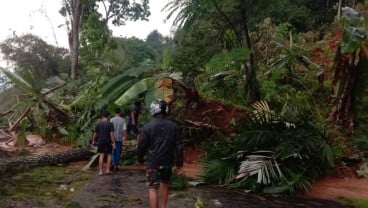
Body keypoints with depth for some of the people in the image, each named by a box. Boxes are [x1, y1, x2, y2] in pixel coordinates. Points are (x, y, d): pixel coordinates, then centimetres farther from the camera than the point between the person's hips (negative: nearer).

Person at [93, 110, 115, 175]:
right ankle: (108, 170, 12)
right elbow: (112, 134, -15)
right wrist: (113, 142, -12)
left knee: (101, 155, 5)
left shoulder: (98, 123, -1)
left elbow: (95, 133, 2)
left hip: (100, 141, 2)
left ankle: (100, 171, 3)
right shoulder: (110, 124, -9)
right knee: (109, 155, 12)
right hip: (108, 141, -2)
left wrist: (94, 141, 14)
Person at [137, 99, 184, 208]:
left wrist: (140, 159, 12)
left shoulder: (147, 126, -10)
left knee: (153, 188, 1)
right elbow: (179, 146, 0)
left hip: (153, 162, -3)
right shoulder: (174, 126, -2)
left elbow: (142, 145, -5)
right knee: (165, 184, 23)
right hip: (168, 161, 3)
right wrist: (179, 163, 7)